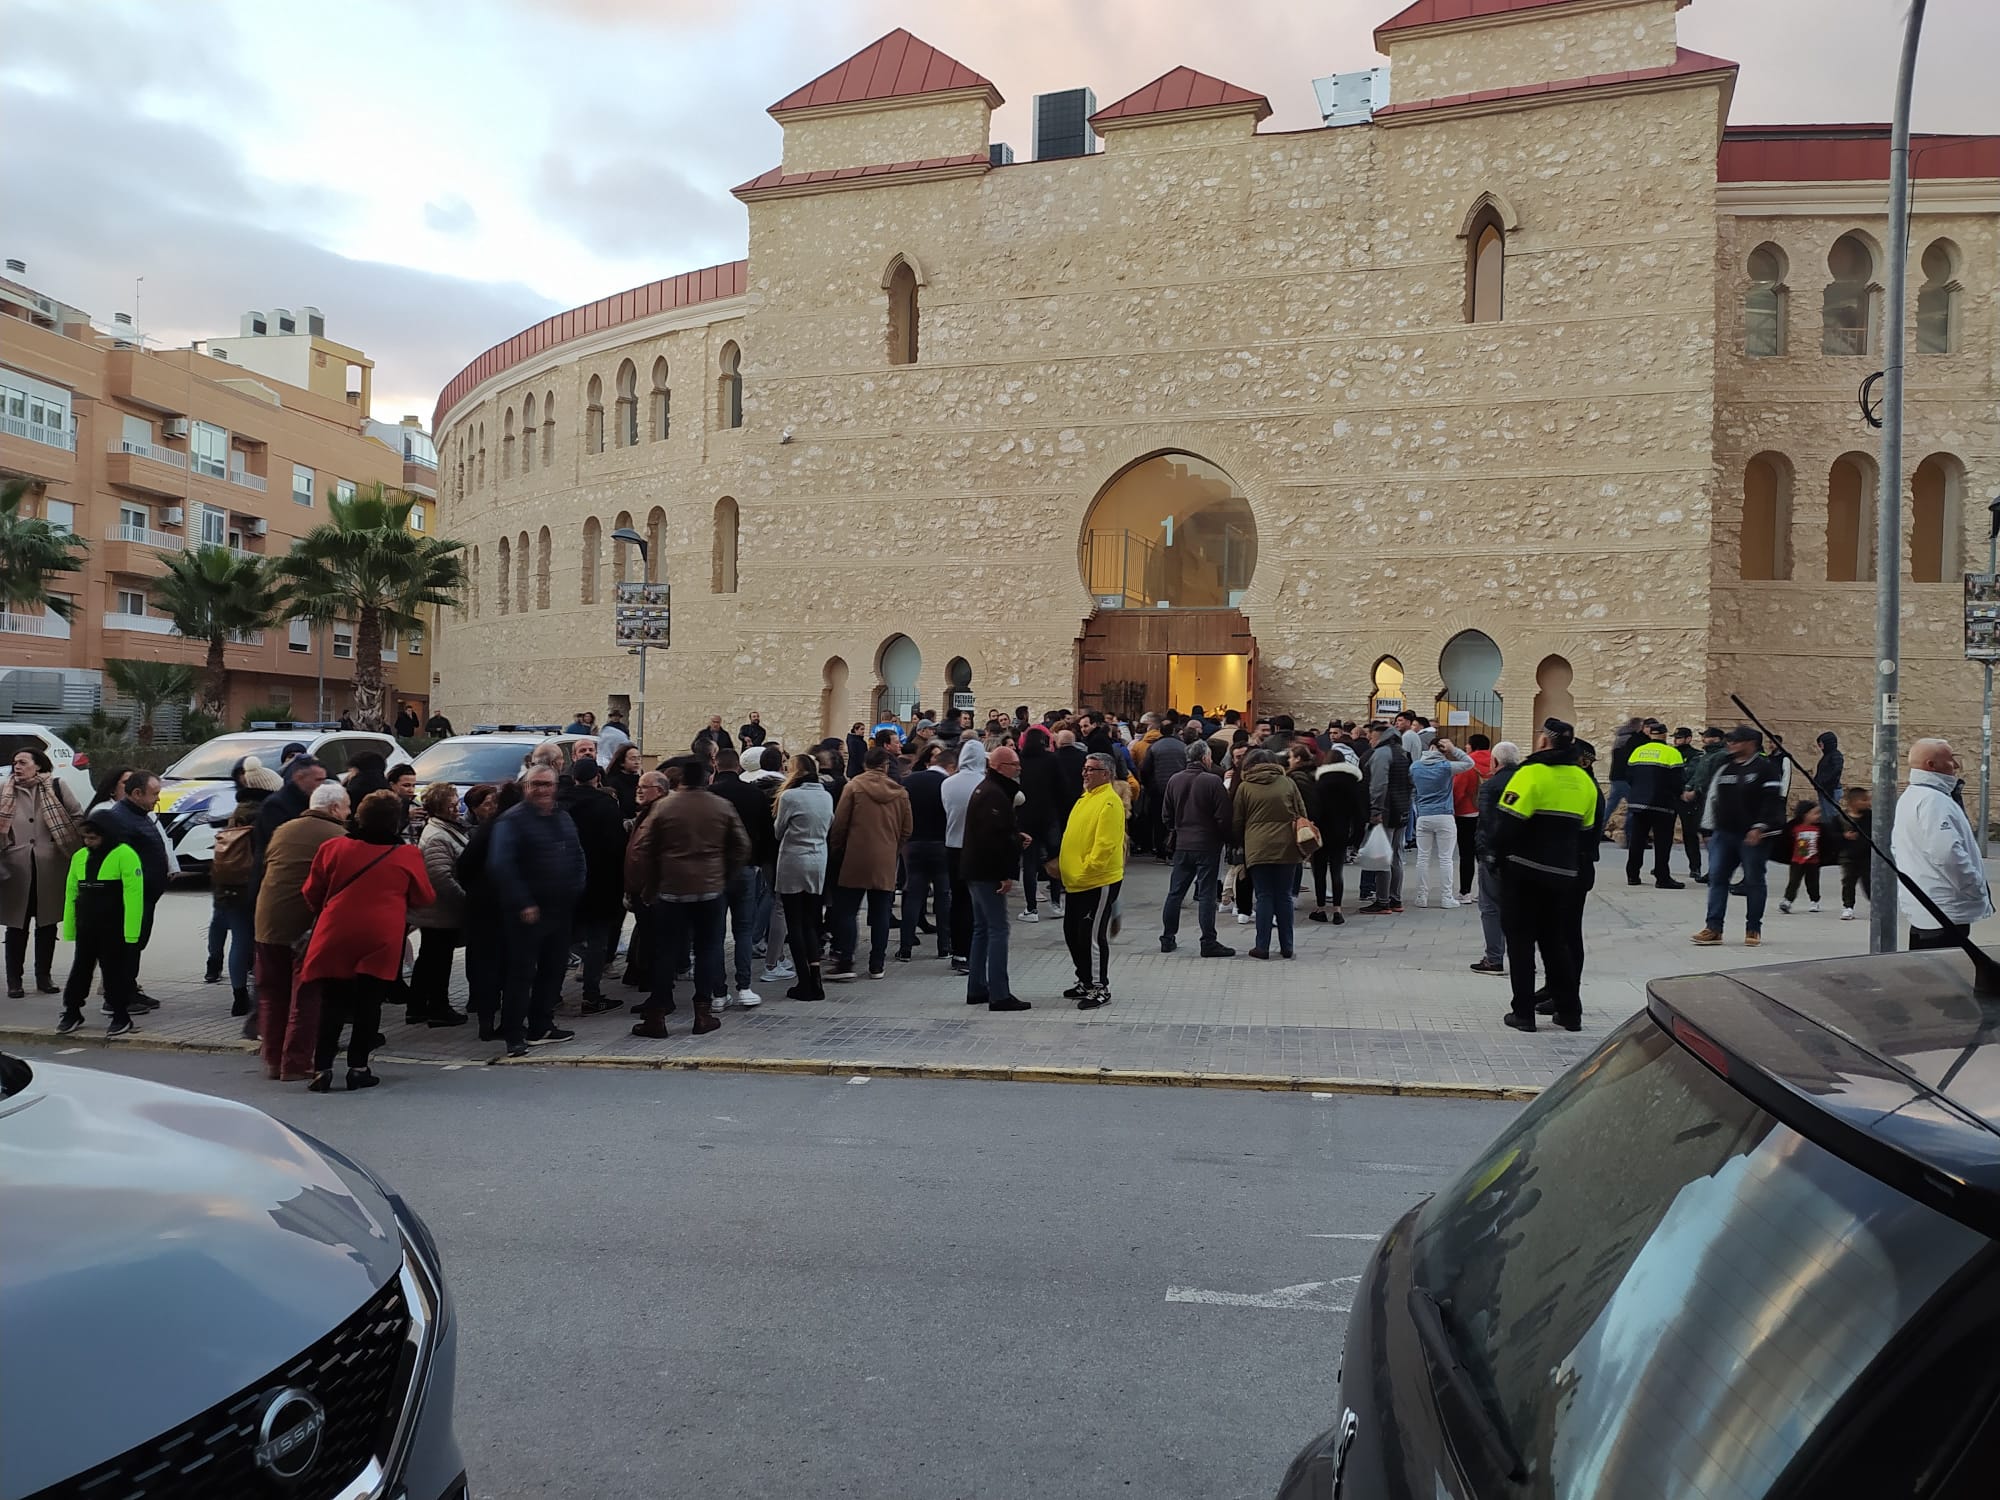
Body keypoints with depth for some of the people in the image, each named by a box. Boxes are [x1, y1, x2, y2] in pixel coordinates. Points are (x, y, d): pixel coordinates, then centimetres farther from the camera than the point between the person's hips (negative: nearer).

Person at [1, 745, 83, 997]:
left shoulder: (56, 788, 4)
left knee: (47, 925, 8)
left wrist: (73, 850, -2)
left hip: (50, 867, 0)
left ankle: (44, 977, 19)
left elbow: (78, 819, 3)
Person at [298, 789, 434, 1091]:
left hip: (336, 936, 1)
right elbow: (424, 898, 6)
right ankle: (358, 1067, 10)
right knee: (369, 1004, 8)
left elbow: (312, 893, 9)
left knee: (332, 1004, 10)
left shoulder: (333, 848, 0)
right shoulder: (407, 855, -4)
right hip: (382, 941, -1)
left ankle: (322, 1067, 6)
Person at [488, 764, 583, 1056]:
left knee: (554, 969, 14)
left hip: (560, 909, 8)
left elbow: (577, 858, 21)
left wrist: (573, 892, 6)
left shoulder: (563, 820, 14)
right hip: (528, 912, -7)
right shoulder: (512, 820, -10)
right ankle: (515, 1036, 2)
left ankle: (541, 1026, 26)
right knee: (522, 973, -4)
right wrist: (523, 903, -20)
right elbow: (500, 865, -18)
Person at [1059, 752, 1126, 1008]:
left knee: (1093, 934, -4)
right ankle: (1085, 982, 28)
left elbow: (1105, 844, -22)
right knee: (1072, 933, 15)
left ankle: (1100, 988, 8)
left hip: (1099, 883, -10)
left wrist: (1086, 872, -20)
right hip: (1076, 882, 10)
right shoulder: (1085, 799, 14)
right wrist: (1068, 872, 16)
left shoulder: (1110, 802, -16)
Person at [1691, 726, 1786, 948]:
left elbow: (1772, 800, -12)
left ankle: (1753, 930, 12)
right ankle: (1713, 928, 0)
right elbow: (1712, 797, 20)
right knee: (1716, 878, 0)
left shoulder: (1765, 769, -5)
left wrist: (1760, 827, -19)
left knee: (1753, 881, 3)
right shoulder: (1723, 768, 13)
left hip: (1752, 836, -6)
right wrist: (1709, 828, 18)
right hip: (1723, 833, 6)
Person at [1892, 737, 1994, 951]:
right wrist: (1979, 893, -15)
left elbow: (1894, 848, 26)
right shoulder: (1934, 801, -16)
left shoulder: (1909, 798, 17)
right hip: (1946, 912, -10)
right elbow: (1948, 854, -26)